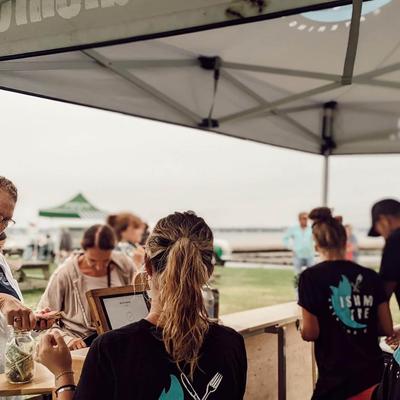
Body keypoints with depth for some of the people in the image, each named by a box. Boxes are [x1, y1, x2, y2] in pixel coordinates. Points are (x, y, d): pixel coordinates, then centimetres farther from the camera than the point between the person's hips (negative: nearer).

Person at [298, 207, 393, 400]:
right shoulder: (370, 276, 2)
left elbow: (310, 333, -10)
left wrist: (302, 327, 12)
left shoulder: (312, 277, -10)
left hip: (337, 381, -5)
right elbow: (387, 329, 5)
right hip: (373, 376, 5)